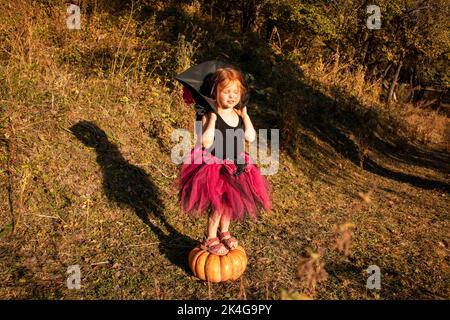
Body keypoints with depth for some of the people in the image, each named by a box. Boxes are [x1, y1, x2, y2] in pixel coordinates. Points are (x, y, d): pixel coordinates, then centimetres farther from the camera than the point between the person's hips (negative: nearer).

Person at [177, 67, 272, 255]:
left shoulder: (239, 114, 2)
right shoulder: (210, 116, -17)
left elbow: (251, 137, -5)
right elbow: (206, 143, -27)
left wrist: (245, 115, -6)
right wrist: (212, 119, -29)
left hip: (237, 169, 6)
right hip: (215, 169, -6)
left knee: (231, 202, 19)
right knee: (218, 205, 2)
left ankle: (224, 232, 42)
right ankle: (210, 239, 24)